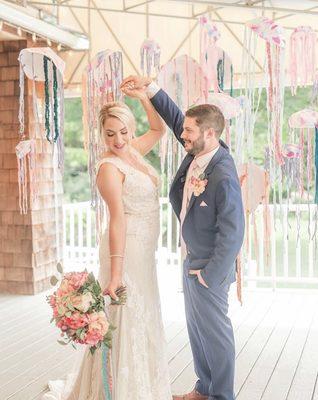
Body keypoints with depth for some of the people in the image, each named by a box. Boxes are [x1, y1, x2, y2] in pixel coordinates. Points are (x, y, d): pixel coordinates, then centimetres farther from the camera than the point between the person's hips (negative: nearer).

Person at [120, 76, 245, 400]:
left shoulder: (224, 178, -28)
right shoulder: (198, 151, -4)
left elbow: (232, 234, -25)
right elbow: (174, 117, 11)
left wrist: (209, 275, -18)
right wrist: (149, 86, 5)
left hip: (210, 267, -9)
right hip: (191, 259, 9)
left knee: (214, 331, 7)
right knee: (197, 327, 20)